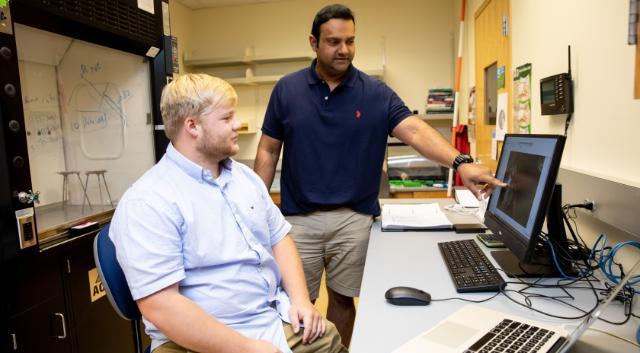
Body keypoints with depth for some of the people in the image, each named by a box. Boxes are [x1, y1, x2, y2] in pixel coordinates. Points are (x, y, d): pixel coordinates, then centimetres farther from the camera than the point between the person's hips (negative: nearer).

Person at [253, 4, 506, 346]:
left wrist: (460, 162, -32)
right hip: (299, 218, 0)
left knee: (342, 297, 16)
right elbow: (268, 150, 4)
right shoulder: (287, 89, 0)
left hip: (354, 218, 0)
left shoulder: (376, 93, -2)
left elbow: (416, 131, -15)